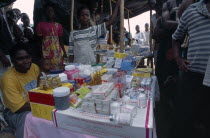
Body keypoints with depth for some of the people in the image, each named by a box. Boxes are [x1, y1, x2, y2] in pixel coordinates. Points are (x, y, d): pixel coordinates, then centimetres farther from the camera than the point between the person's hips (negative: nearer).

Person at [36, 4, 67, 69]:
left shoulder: (58, 25, 9)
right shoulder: (40, 25, 5)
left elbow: (60, 40, 12)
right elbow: (40, 40, 5)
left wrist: (64, 52, 6)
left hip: (57, 52, 2)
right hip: (46, 52, -1)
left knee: (58, 69, 2)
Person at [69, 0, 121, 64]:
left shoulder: (95, 30, 3)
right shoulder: (73, 33, 3)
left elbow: (110, 22, -2)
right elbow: (71, 53, 4)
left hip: (91, 64, 0)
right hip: (77, 65, 0)